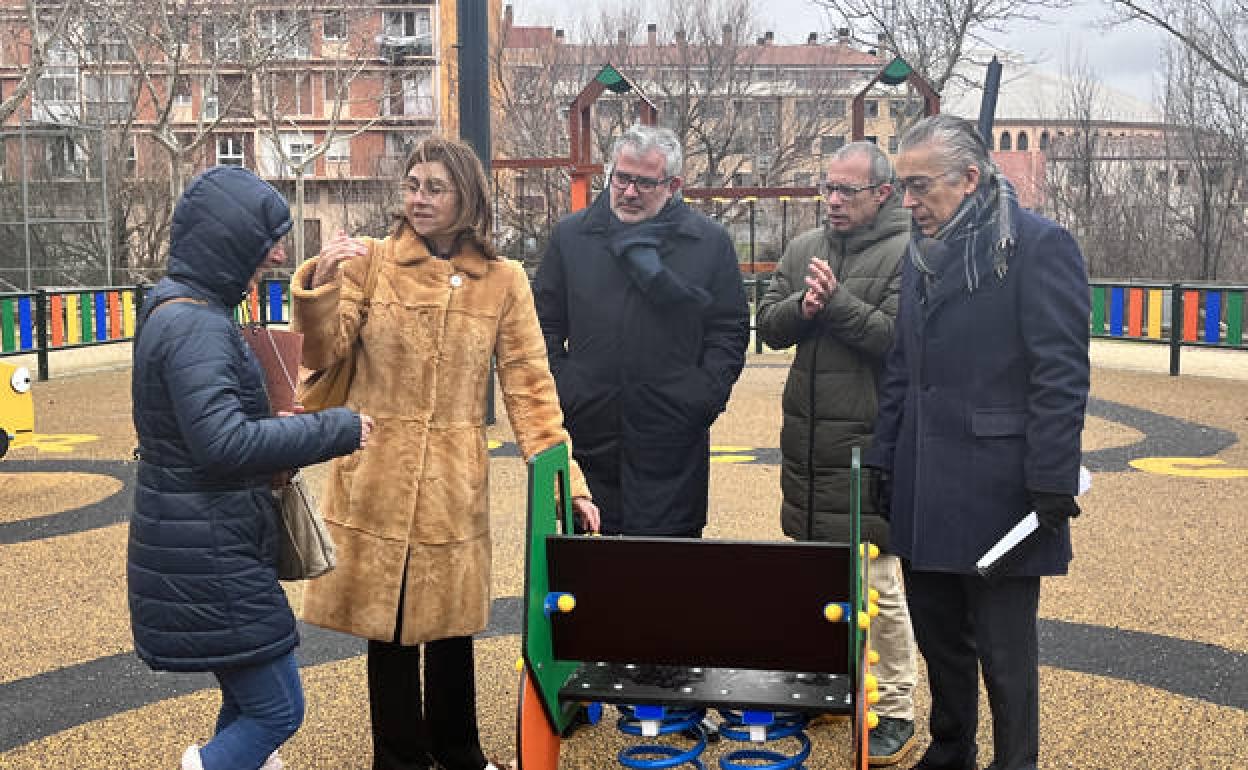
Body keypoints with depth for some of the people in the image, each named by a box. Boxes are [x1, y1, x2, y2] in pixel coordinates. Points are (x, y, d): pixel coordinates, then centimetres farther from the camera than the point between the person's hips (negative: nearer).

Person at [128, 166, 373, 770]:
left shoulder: (176, 310, 12)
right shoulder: (195, 325, -20)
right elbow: (224, 442, -29)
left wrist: (278, 427, 9)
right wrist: (334, 431, -21)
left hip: (207, 550, 10)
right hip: (208, 559, -10)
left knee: (248, 704, 19)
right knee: (277, 710, -1)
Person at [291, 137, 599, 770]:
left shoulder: (502, 281, 1)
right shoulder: (368, 262, 0)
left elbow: (530, 389, -1)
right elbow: (322, 354, -4)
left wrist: (565, 478, -8)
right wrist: (319, 286, -22)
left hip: (454, 481, 1)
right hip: (376, 474, -1)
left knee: (451, 623, 11)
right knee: (386, 622, 6)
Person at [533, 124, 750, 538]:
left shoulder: (711, 243, 5)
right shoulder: (571, 235, 9)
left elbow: (731, 329, 6)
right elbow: (545, 324, 12)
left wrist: (703, 396, -5)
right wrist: (559, 391, 1)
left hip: (672, 441, -1)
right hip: (588, 436, 2)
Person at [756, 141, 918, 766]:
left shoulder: (906, 254, -8)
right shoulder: (805, 248, 12)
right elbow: (768, 325, 8)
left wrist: (836, 301, -19)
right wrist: (802, 306, -11)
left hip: (869, 445, -6)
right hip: (807, 441, 7)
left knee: (878, 584, -1)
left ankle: (894, 713, 12)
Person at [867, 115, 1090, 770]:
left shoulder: (1039, 246, -10)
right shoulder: (921, 253, 12)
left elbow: (1061, 377, -14)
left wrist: (1052, 487, -17)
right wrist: (883, 462, 12)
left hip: (998, 490, -7)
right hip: (924, 492, 7)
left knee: (1004, 652, 6)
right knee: (937, 637, 17)